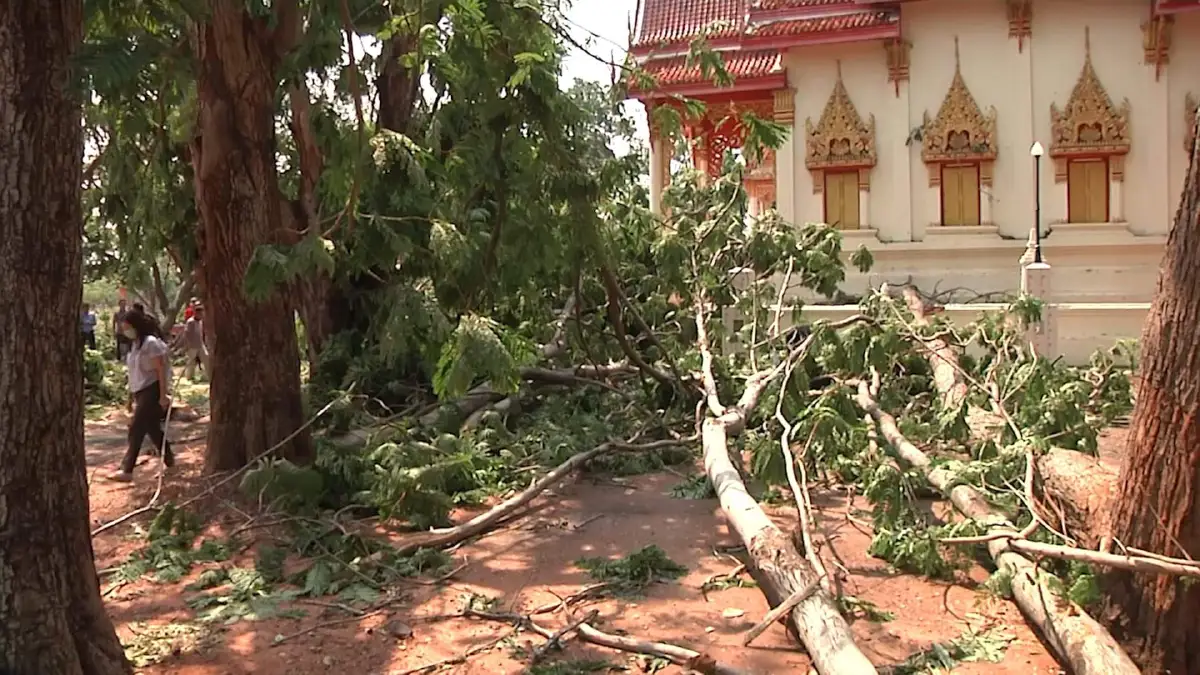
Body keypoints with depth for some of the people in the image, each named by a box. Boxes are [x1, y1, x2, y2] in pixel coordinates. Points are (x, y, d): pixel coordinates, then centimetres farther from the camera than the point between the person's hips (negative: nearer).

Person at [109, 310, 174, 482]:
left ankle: (127, 470, -9)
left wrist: (163, 395, -20)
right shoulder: (134, 344, 11)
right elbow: (135, 371, 16)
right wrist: (134, 397, 18)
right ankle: (169, 460, 27)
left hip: (152, 390, -9)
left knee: (137, 429, -10)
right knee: (152, 428, 14)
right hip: (140, 391, 9)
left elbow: (161, 369, -17)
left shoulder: (150, 342, -15)